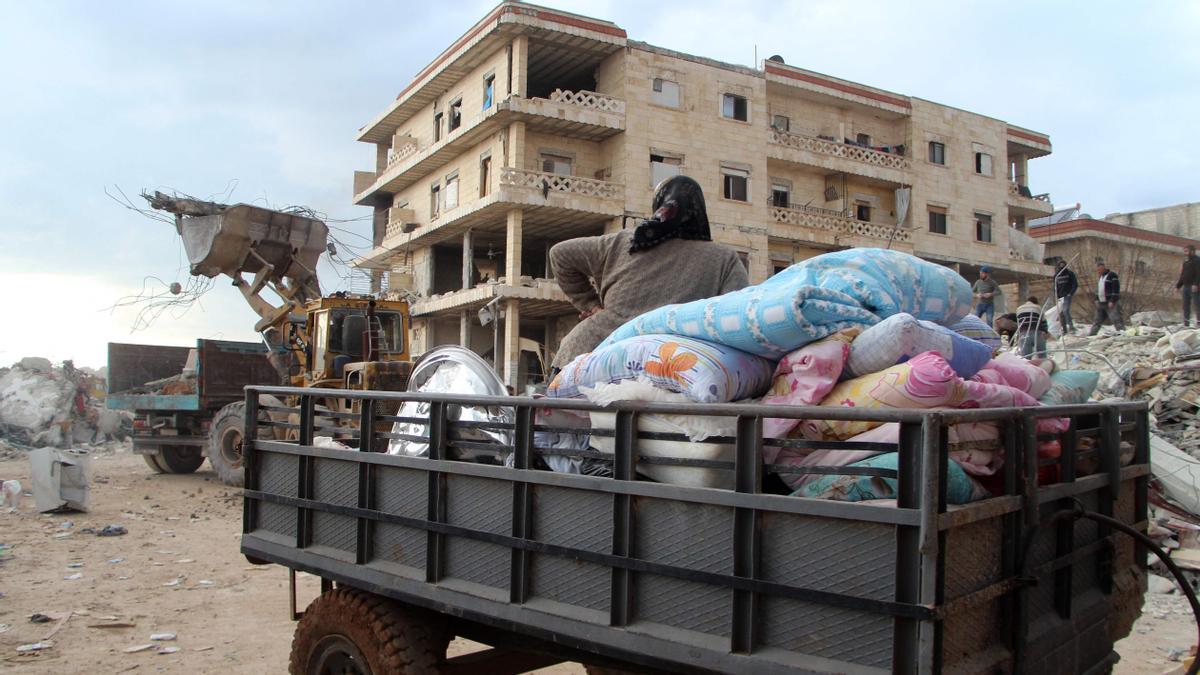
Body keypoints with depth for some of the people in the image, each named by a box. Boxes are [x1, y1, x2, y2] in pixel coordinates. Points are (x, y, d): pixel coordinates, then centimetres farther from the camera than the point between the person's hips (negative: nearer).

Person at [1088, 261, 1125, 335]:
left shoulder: (1112, 275, -11)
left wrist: (1112, 301, -21)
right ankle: (1091, 334, 23)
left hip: (1111, 303, -8)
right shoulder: (1100, 276, 16)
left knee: (1116, 319, -15)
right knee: (1097, 320, 16)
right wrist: (1097, 299, 14)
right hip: (1101, 303, 9)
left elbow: (1116, 289, -16)